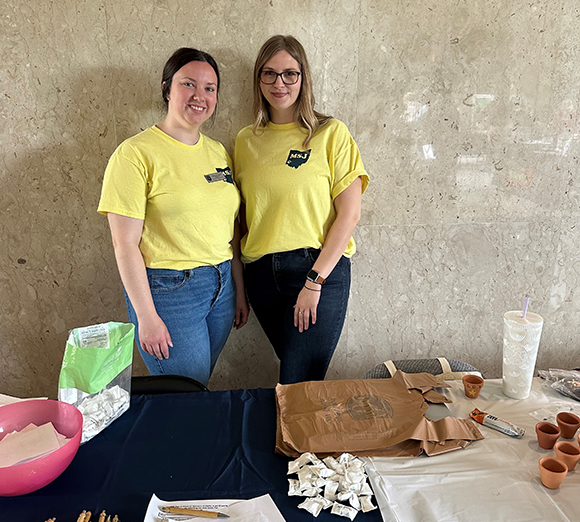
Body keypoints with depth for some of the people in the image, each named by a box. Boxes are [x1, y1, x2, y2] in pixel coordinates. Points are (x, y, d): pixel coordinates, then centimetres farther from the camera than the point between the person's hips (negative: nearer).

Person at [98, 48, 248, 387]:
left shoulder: (218, 152, 9)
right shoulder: (136, 153, -10)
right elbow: (125, 244, -13)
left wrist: (239, 291, 12)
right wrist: (147, 316, -14)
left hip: (222, 284, 6)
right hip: (168, 290, -6)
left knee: (201, 385, 18)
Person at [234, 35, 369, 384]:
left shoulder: (331, 133, -2)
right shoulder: (246, 141, 9)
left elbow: (350, 215, -7)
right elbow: (241, 215, 12)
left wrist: (314, 281, -12)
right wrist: (239, 287, 7)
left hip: (320, 269, -4)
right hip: (262, 273, 4)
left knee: (297, 386, -3)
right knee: (294, 367, 15)